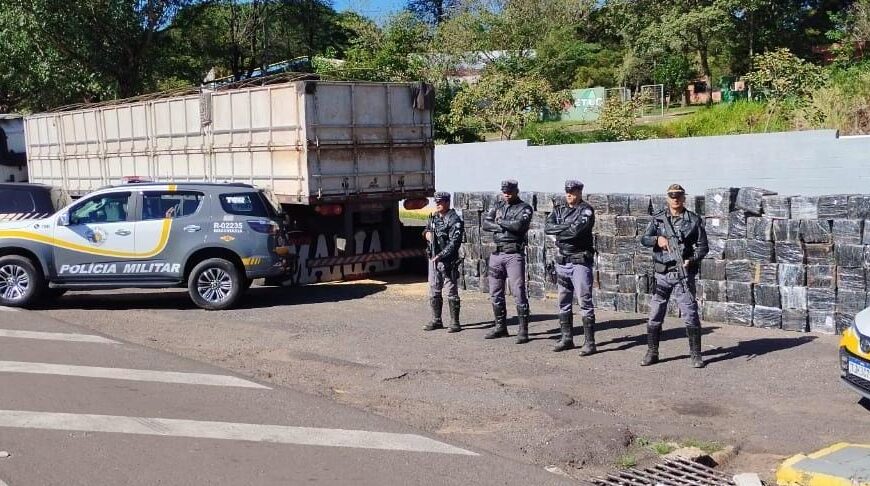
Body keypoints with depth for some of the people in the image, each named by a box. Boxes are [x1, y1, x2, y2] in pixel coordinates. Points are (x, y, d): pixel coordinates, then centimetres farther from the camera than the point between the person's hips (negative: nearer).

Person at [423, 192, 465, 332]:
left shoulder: (454, 220, -12)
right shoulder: (434, 217, 13)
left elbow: (454, 242, -19)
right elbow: (427, 229, 30)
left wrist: (441, 256, -25)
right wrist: (427, 233, 6)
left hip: (447, 260, -8)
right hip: (433, 258, 8)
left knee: (451, 292, -3)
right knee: (434, 291, 13)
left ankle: (455, 323, 3)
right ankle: (436, 321, 24)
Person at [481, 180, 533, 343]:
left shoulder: (524, 208, -1)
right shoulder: (497, 206, 14)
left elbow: (519, 225, -19)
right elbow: (485, 224, 2)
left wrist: (500, 221, -6)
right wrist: (504, 227, -10)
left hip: (514, 254, -6)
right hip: (496, 254, 6)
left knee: (518, 292, -8)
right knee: (495, 293, 10)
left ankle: (523, 330, -5)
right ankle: (500, 327, 21)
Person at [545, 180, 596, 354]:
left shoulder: (586, 210, -7)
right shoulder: (559, 209, 11)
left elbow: (576, 230, -23)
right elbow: (547, 227, -4)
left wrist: (559, 232, -8)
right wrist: (567, 227, -16)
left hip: (580, 261, -7)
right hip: (562, 261, 7)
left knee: (585, 302, -6)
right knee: (563, 302, 12)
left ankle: (589, 342, -3)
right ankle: (567, 339, 22)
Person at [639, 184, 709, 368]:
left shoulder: (694, 220, 2)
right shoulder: (658, 219, 7)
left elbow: (703, 246, 2)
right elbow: (644, 239, -2)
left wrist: (692, 260, -15)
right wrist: (657, 239, -22)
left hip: (684, 274, -2)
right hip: (662, 274, 2)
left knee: (690, 314, -3)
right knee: (655, 315, 5)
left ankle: (696, 355, 7)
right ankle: (652, 353, 16)